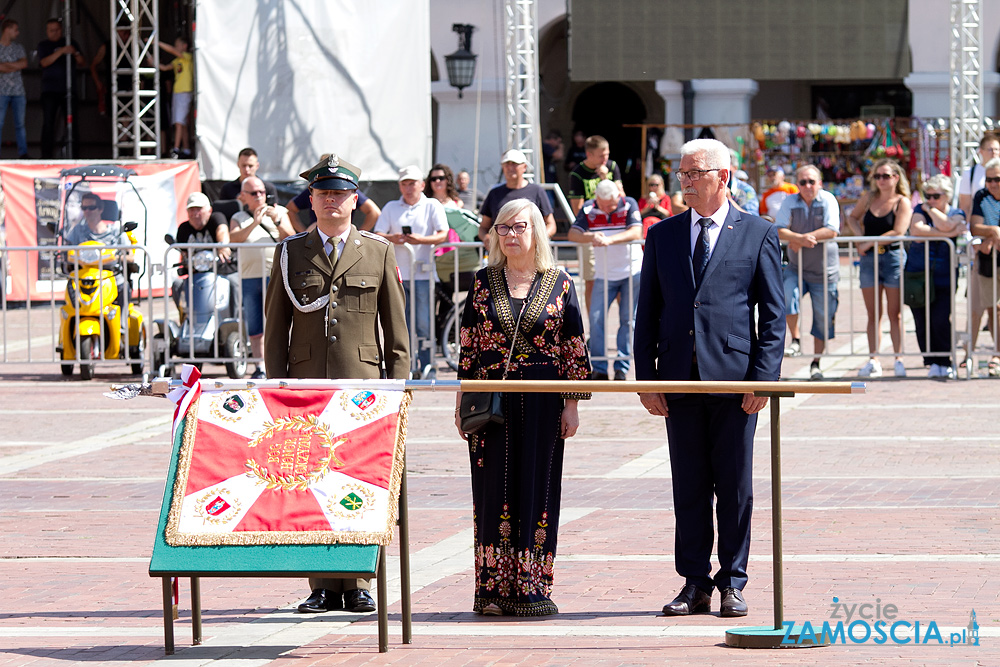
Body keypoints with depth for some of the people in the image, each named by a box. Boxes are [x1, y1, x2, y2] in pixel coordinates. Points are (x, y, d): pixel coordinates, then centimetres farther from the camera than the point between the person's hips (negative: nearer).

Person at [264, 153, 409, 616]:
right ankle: (323, 585, 3)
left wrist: (396, 387, 0)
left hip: (361, 385, -1)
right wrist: (277, 387, 2)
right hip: (306, 384, 1)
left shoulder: (379, 252, 9)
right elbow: (275, 327, 10)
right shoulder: (290, 253, 10)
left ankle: (357, 583, 4)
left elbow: (396, 330, 8)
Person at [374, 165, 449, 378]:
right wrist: (392, 238, -15)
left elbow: (443, 235, -3)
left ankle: (427, 366, -2)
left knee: (424, 323, -7)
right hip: (397, 272, 3)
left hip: (423, 273, -3)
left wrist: (420, 240, -19)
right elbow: (378, 235, 8)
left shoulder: (432, 206, 8)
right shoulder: (391, 208, 16)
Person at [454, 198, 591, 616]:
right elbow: (467, 346, 8)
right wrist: (461, 404, 4)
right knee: (494, 491, 1)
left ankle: (532, 588, 4)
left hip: (541, 404, -1)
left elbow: (575, 350, 3)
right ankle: (493, 589, 4)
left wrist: (571, 406, -1)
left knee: (537, 488, 0)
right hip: (492, 403, 1)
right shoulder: (483, 283, 7)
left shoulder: (559, 284, 3)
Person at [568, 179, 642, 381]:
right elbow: (573, 234, -15)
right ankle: (599, 369, 0)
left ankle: (622, 367, 3)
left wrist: (610, 239, -40)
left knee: (627, 319, -3)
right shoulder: (589, 209, -5)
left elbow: (636, 232, -25)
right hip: (604, 275, 2)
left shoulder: (629, 205, -11)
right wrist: (590, 237, -37)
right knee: (596, 318, -7)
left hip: (632, 271, -2)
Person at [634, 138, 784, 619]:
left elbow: (773, 313, 1)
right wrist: (646, 378, 3)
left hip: (735, 378, -3)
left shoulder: (758, 235, 3)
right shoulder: (662, 236, 12)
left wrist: (763, 378, -8)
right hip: (679, 380, 3)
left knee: (735, 488, 2)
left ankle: (732, 583, 10)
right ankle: (695, 584, 11)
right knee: (688, 488, 5)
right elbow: (648, 313, 12)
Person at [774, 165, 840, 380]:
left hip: (824, 270, -1)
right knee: (787, 293, -28)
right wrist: (800, 238, -26)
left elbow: (832, 231, -15)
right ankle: (795, 341, -11)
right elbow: (779, 231, -8)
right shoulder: (790, 201, 2)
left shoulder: (828, 200, -3)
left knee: (822, 318, 2)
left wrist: (802, 238, -20)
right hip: (797, 267, 1)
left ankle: (815, 363, 15)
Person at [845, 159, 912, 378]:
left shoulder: (902, 202, -3)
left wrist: (869, 243, -12)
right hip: (869, 259, 4)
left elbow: (898, 232, -14)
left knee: (895, 313, -2)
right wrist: (859, 236, 5)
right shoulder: (869, 198, 10)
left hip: (893, 256, -4)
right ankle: (873, 361, 6)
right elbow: (852, 217, 25)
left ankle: (898, 360, 1)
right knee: (873, 314, 5)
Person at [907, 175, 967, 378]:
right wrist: (949, 234, -16)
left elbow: (946, 225, -19)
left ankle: (944, 362, 1)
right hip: (917, 276, 2)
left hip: (943, 279, -2)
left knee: (940, 319, -13)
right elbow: (916, 229, -15)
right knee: (922, 322, -1)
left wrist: (931, 209, -2)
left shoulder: (956, 214, 5)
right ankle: (932, 362, 9)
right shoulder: (920, 210, 7)